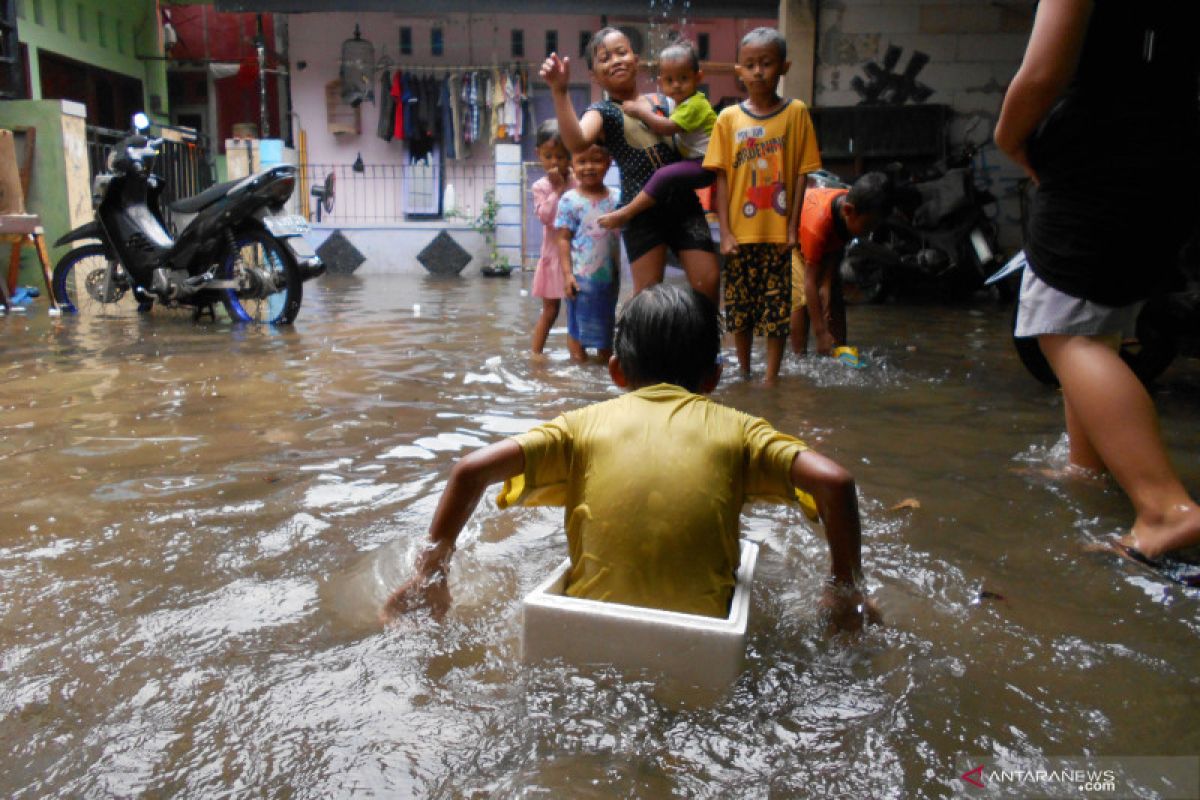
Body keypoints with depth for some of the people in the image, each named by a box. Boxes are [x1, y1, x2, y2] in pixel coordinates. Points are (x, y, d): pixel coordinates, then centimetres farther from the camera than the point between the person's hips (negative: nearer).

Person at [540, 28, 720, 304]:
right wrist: (559, 92, -33)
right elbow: (577, 142, -24)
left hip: (684, 204, 4)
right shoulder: (603, 112, 0)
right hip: (642, 212, -4)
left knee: (708, 283, 0)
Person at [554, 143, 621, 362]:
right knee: (579, 322, 5)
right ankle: (578, 356, 18)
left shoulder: (614, 199, 4)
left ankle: (606, 356, 30)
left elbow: (618, 236, 11)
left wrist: (618, 272, 6)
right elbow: (563, 239, -7)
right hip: (581, 276, -4)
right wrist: (567, 274, -13)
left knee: (607, 321, 16)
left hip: (609, 276, 4)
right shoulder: (570, 200, -7)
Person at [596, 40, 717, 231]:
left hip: (704, 165, -11)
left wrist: (641, 112, -15)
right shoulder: (682, 103, 15)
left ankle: (626, 213, -28)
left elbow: (668, 128, -24)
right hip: (694, 161, 11)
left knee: (665, 175, -28)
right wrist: (645, 108, 8)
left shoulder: (695, 104, -17)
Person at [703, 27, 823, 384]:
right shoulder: (729, 118, 2)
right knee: (739, 308, 11)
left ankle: (771, 381, 13)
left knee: (777, 311, 2)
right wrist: (725, 231, -6)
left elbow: (800, 174, -1)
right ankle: (744, 374, 28)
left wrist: (792, 227, -6)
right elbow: (721, 177, 0)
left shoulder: (796, 113, 0)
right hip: (740, 233, 2)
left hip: (777, 232, -1)